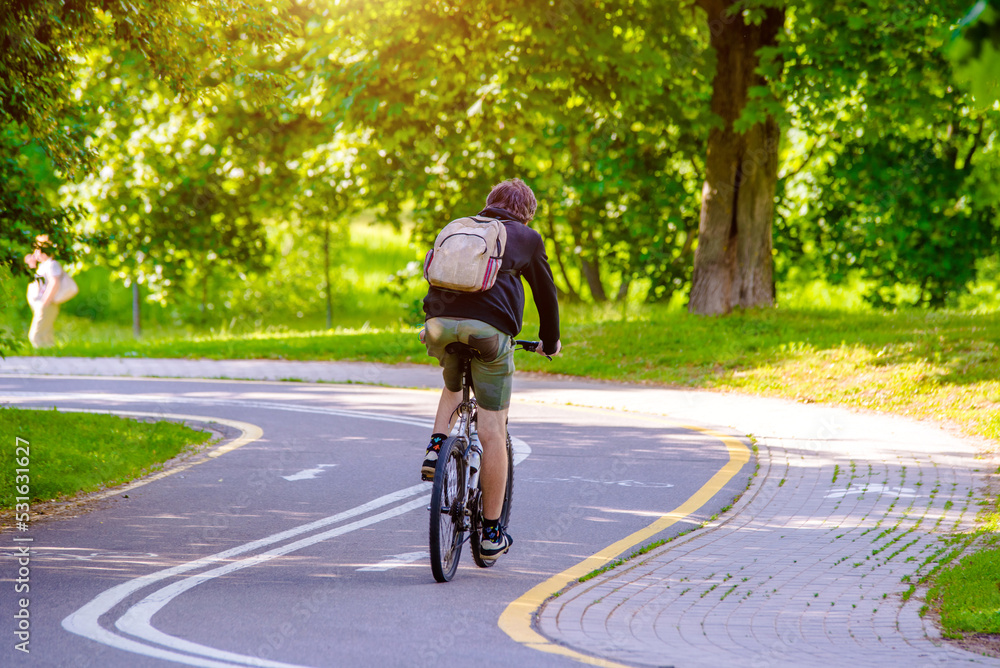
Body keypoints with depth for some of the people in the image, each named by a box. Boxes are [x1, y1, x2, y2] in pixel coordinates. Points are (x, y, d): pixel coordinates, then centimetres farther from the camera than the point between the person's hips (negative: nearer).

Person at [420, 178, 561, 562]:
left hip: (440, 324, 4)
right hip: (487, 329, -4)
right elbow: (545, 292, 26)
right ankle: (491, 535, 7)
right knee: (492, 432, 4)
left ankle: (436, 447, 11)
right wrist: (550, 342, 43)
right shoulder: (526, 238, 19)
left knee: (453, 387, 38)